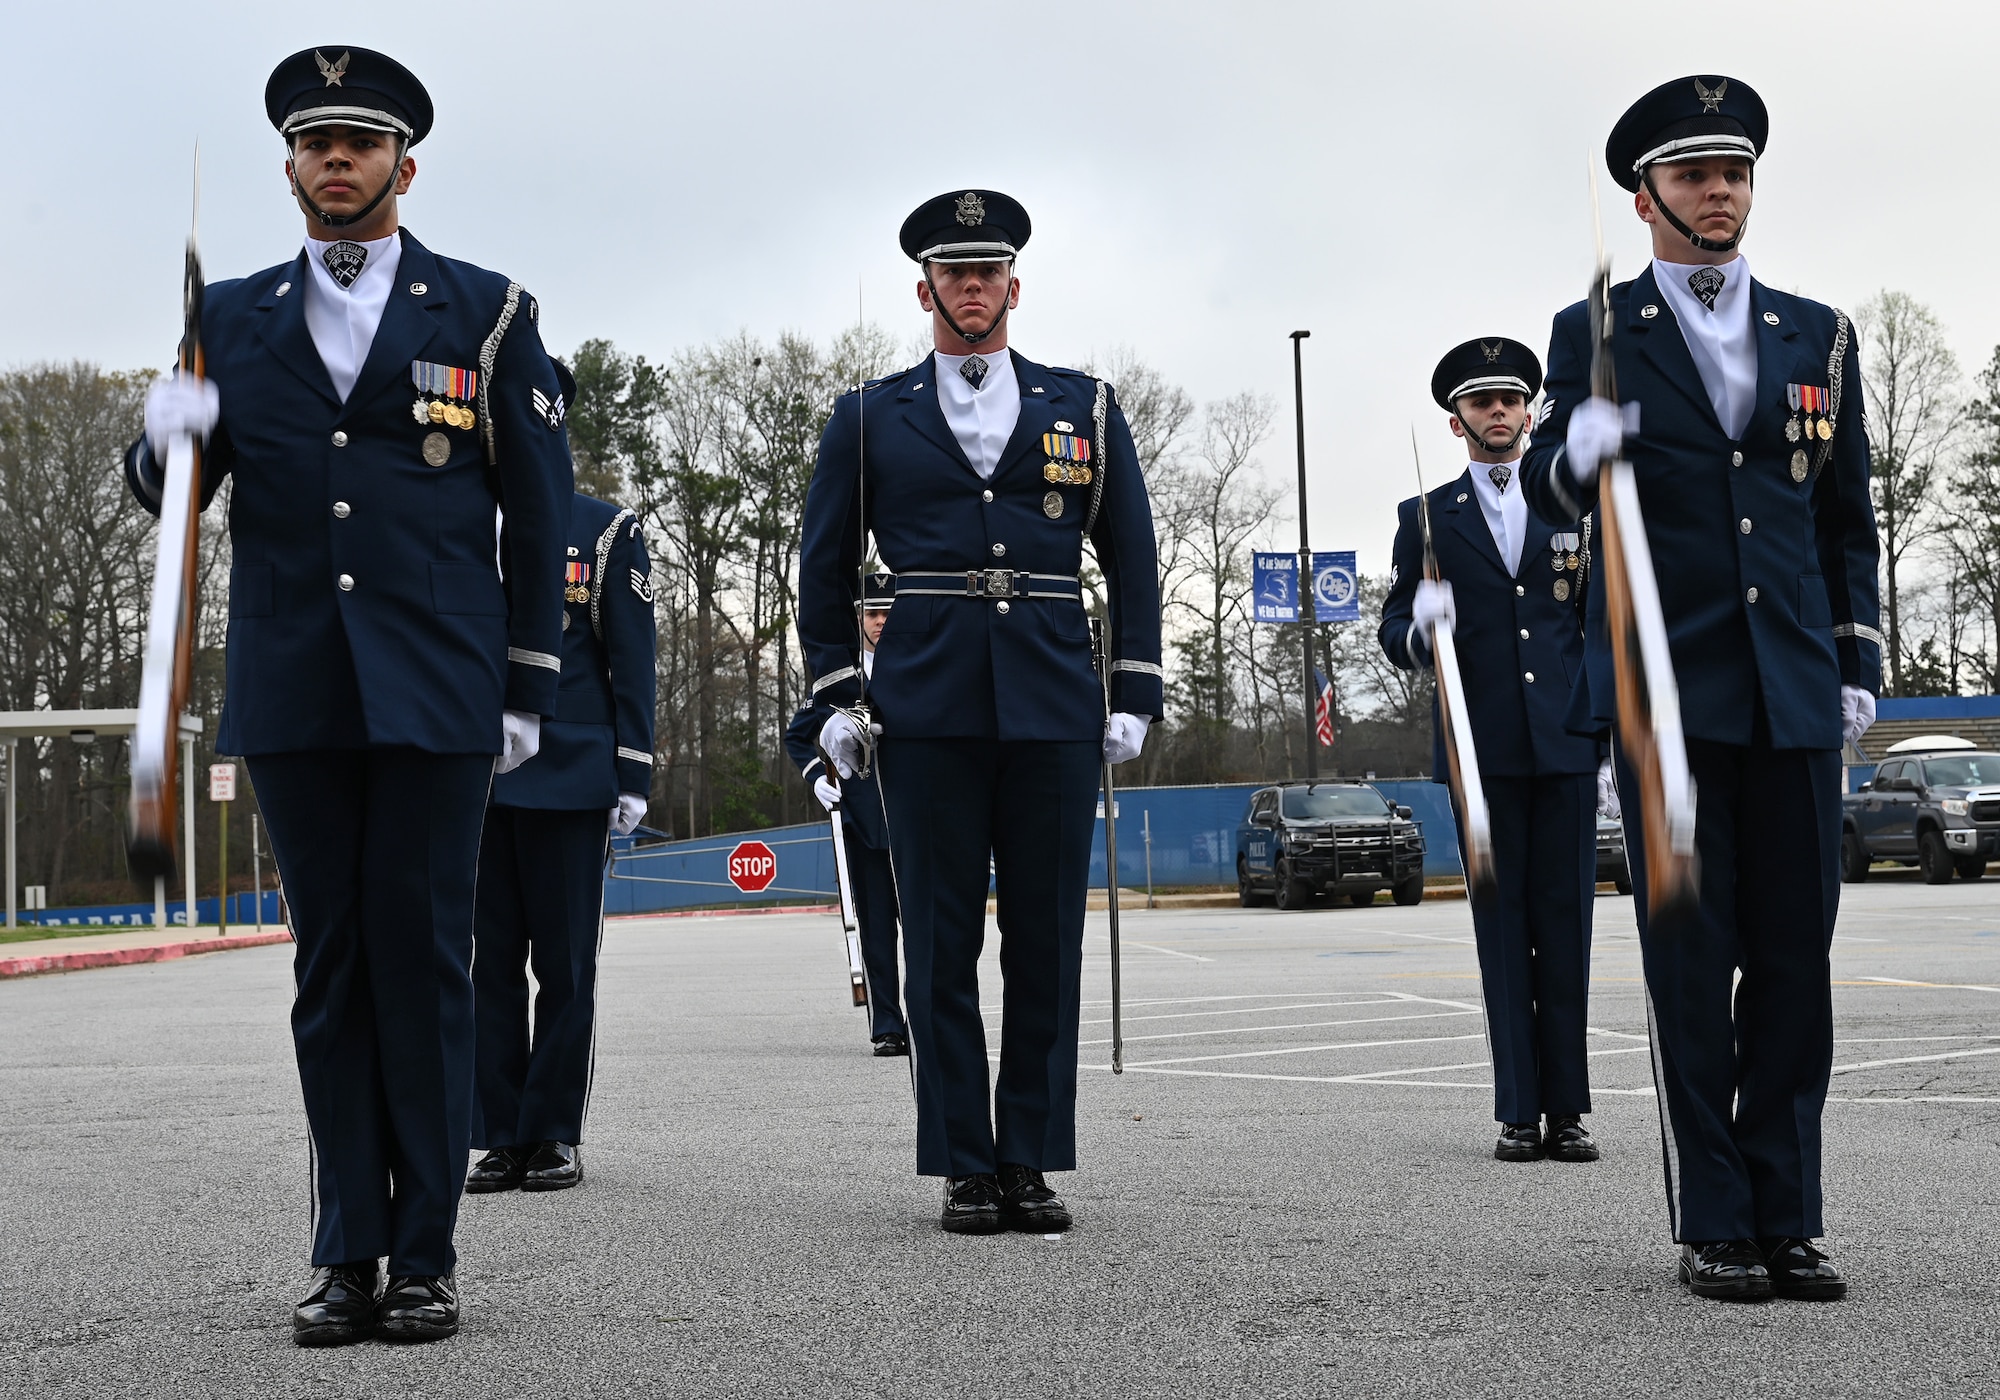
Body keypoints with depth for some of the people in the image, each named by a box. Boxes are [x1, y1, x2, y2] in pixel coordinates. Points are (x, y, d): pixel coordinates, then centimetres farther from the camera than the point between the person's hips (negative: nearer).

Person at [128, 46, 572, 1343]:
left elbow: (539, 510, 5)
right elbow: (164, 492, 12)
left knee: (423, 963, -2)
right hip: (295, 696, 3)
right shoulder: (233, 319, 13)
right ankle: (348, 1257, 11)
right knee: (330, 968, 5)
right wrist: (166, 434, -12)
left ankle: (427, 1255, 6)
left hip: (435, 696, -2)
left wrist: (529, 688, 0)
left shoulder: (486, 311, 6)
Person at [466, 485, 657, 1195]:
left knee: (565, 961, 2)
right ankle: (501, 1136, 11)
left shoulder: (607, 531, 3)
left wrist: (632, 777, -4)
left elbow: (631, 661, 1)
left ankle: (556, 1136, 12)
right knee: (489, 959, 4)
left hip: (570, 780, -3)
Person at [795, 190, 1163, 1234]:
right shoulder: (869, 419, 10)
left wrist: (1134, 697, 6)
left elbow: (1132, 563, 12)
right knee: (941, 944, 1)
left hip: (1057, 709, 1)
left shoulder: (1085, 408, 12)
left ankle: (1033, 1164, 11)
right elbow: (826, 567, 14)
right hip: (926, 713, 0)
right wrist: (837, 697, 6)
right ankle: (964, 1167, 8)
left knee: (1046, 941, 2)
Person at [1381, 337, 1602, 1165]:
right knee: (1501, 925, 0)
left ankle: (1567, 1109, 5)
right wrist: (1421, 627, -16)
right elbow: (1396, 638, 7)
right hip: (1481, 748, -1)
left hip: (1565, 745, 1)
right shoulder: (1426, 519, 10)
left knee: (1566, 925, 0)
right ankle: (1518, 1111, 4)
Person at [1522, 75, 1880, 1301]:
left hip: (1795, 691, 3)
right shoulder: (1597, 335, 5)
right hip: (1667, 686, -3)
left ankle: (1788, 1219, 10)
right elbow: (1554, 496, -6)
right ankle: (1715, 1225, 7)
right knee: (1692, 960, -1)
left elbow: (1848, 519, 16)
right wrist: (1577, 448, -29)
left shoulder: (1818, 335, 13)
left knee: (1795, 959, 3)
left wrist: (1859, 665, 9)